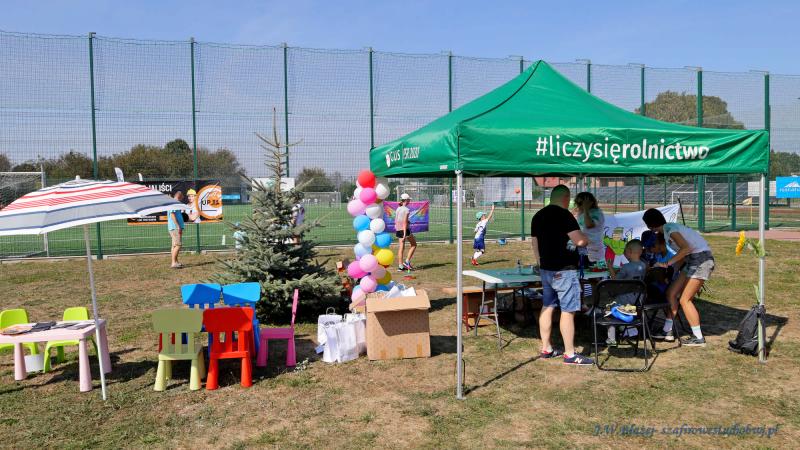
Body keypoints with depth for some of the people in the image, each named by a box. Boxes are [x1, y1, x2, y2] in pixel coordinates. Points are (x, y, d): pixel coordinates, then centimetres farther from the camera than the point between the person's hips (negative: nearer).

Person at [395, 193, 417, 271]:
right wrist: (404, 235, -19)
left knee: (401, 247, 9)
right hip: (405, 229, -7)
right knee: (414, 245, 9)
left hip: (398, 230, 7)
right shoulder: (406, 210, -12)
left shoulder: (398, 209, 11)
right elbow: (405, 222, -18)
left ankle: (400, 265, 8)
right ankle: (407, 261, 2)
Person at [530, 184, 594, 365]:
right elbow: (580, 241, -20)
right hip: (564, 271, -8)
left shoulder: (537, 216, 10)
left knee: (547, 307, 13)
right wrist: (586, 238, 2)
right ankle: (570, 354, 1)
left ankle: (546, 349, 20)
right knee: (568, 311, -3)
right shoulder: (564, 215, -14)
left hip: (546, 269, 8)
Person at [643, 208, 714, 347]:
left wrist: (667, 263, -24)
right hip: (693, 261, 10)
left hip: (701, 260, -10)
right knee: (671, 292, 8)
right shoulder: (668, 229, 14)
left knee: (685, 300, -8)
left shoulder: (669, 229, -15)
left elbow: (686, 248, -29)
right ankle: (668, 331, 14)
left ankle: (699, 338, 0)